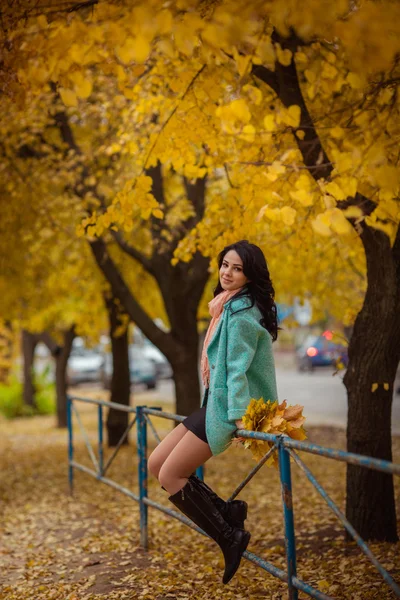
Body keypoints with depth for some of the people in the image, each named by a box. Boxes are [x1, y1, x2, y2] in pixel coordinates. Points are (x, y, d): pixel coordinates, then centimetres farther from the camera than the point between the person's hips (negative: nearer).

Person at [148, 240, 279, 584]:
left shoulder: (242, 312, -14)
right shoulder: (230, 306, 15)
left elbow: (238, 367, -23)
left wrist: (238, 416, -28)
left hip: (228, 407, -10)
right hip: (215, 403, 10)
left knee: (170, 475, -9)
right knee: (156, 464, 9)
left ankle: (229, 537, 0)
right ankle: (228, 512, 10)